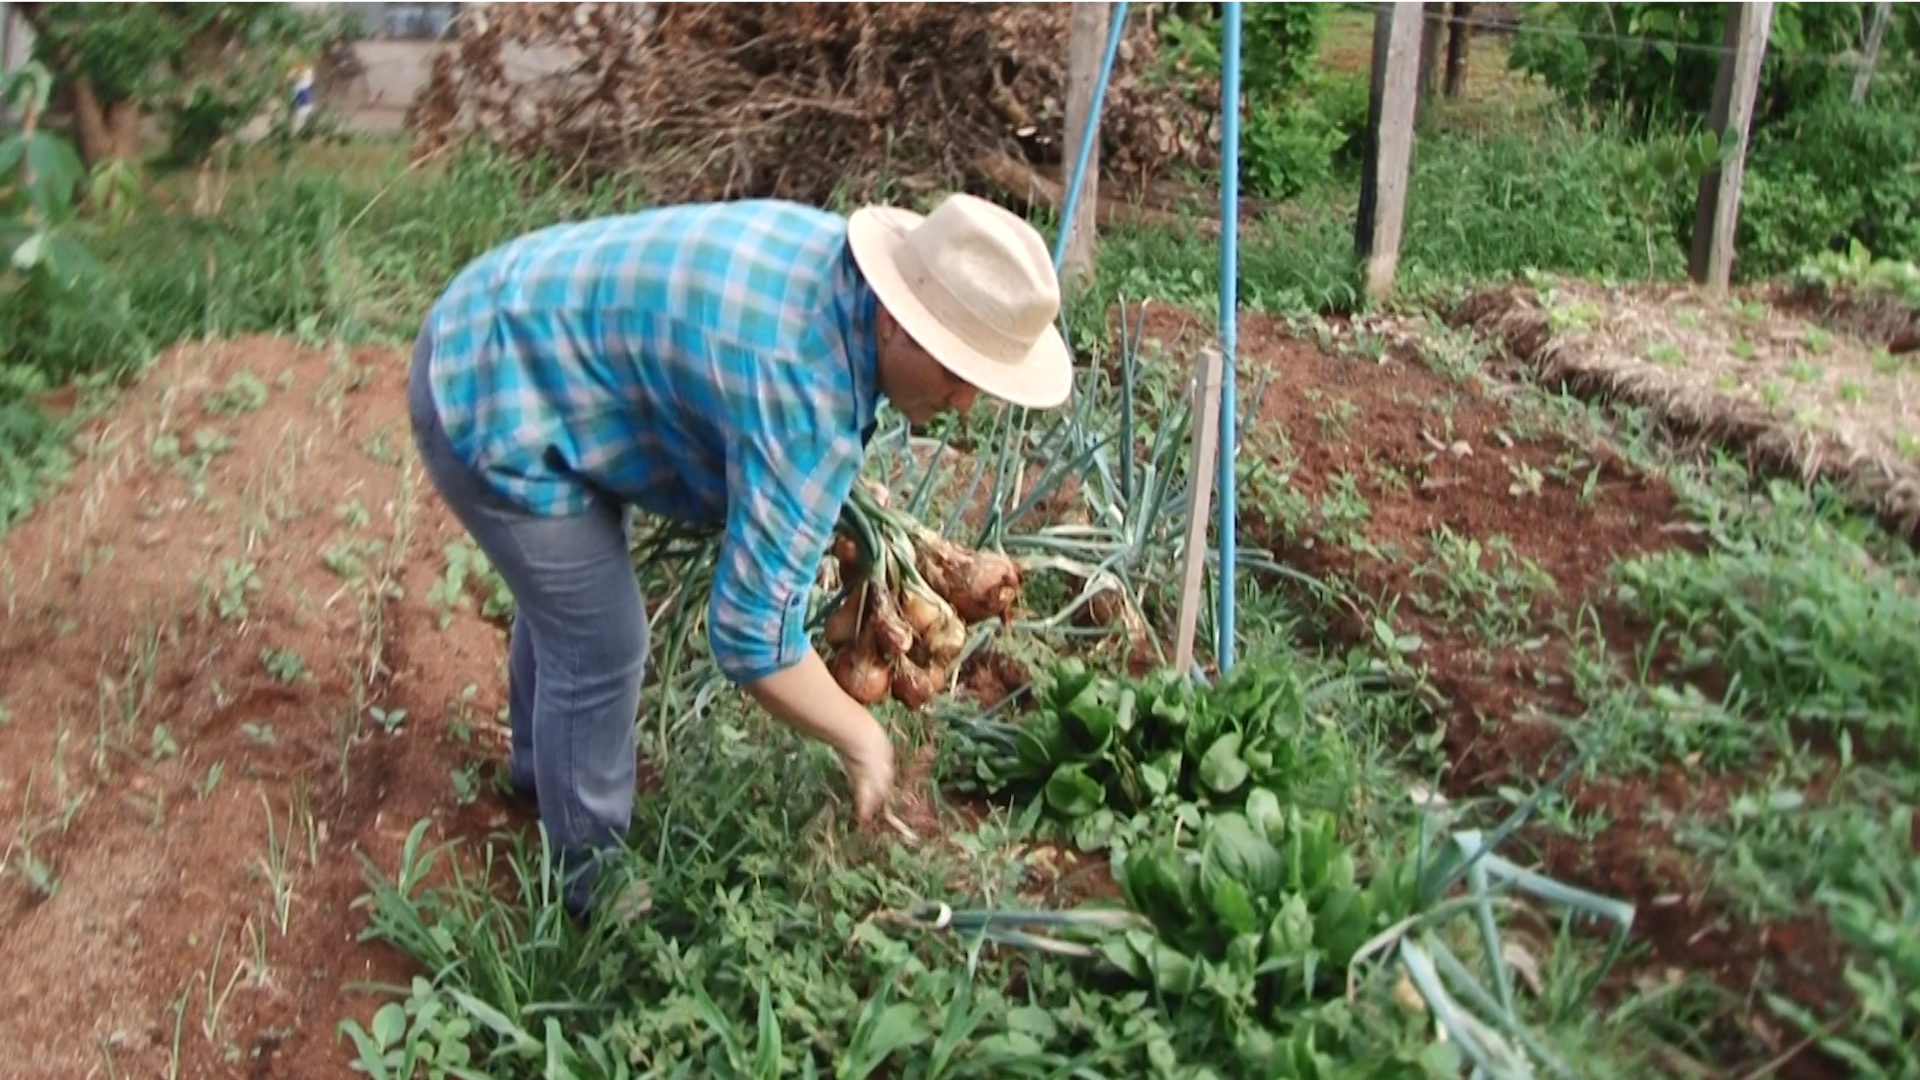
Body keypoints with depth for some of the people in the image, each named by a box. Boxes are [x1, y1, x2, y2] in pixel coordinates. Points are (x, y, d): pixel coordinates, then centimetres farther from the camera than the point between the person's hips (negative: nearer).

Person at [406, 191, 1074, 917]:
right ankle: (593, 883, 24)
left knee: (562, 594, 29)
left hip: (513, 331, 10)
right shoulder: (807, 393, -34)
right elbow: (752, 633, -30)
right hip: (492, 405, -10)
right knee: (600, 649, 0)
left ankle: (542, 765, 55)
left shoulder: (843, 265, -6)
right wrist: (860, 740, -16)